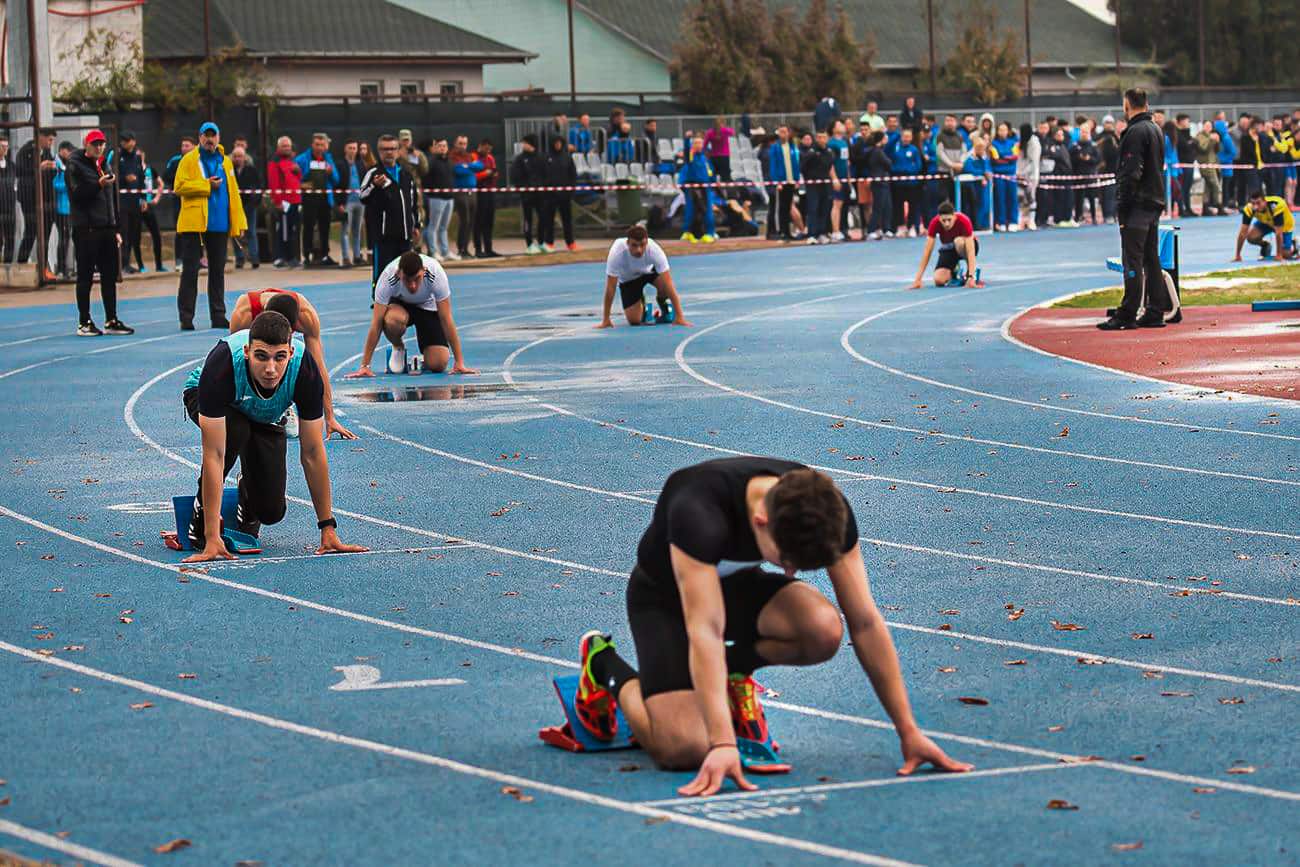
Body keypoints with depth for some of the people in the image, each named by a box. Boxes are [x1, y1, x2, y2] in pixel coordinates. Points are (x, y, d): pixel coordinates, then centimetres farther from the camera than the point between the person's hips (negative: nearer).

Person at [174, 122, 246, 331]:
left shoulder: (225, 162, 13)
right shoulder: (189, 160, 0)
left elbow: (233, 192, 11)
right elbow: (180, 187, -11)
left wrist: (238, 222, 4)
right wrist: (207, 185, -15)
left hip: (219, 225, 4)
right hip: (194, 223, -4)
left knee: (218, 270, 10)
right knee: (190, 270, -2)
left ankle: (218, 316, 16)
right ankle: (186, 317, 0)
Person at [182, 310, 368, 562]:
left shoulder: (305, 371, -36)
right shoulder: (222, 365, -44)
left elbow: (312, 452, -25)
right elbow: (214, 455, -43)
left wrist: (328, 529, -23)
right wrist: (212, 539, -44)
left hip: (266, 415, 2)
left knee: (271, 510, -11)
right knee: (235, 431, -37)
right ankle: (201, 515, -14)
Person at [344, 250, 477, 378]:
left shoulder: (436, 274, -34)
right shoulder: (388, 278, -34)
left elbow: (446, 320, -29)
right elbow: (376, 324, -31)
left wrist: (459, 362, -30)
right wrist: (364, 366, -32)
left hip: (428, 307, 0)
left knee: (438, 365, -21)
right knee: (392, 320, -39)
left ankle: (427, 355, 17)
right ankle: (398, 348, -4)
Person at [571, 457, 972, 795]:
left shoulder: (825, 508, -26)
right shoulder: (699, 512, -41)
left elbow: (865, 621, -21)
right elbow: (705, 631, -45)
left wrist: (909, 733, -23)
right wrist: (723, 745, -52)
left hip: (738, 583, 4)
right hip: (666, 594, -4)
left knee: (824, 630, -30)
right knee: (683, 749, -24)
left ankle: (734, 670, 3)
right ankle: (604, 664, 7)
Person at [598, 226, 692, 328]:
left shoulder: (654, 250, -37)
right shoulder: (617, 253, -38)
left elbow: (668, 284, -38)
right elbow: (610, 288, -31)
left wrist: (679, 317, -42)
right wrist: (605, 320, -28)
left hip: (649, 270, 1)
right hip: (628, 280, -1)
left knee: (664, 283, -33)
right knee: (634, 321, -14)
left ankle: (664, 307, 4)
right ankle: (642, 306, 23)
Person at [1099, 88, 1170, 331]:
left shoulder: (1136, 132, -14)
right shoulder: (1156, 130, 16)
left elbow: (1131, 173, -19)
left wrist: (1122, 206, -17)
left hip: (1137, 205, -9)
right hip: (1155, 202, 9)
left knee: (1133, 261, -9)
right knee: (1152, 260, 12)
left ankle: (1127, 315, -10)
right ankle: (1155, 313, 13)